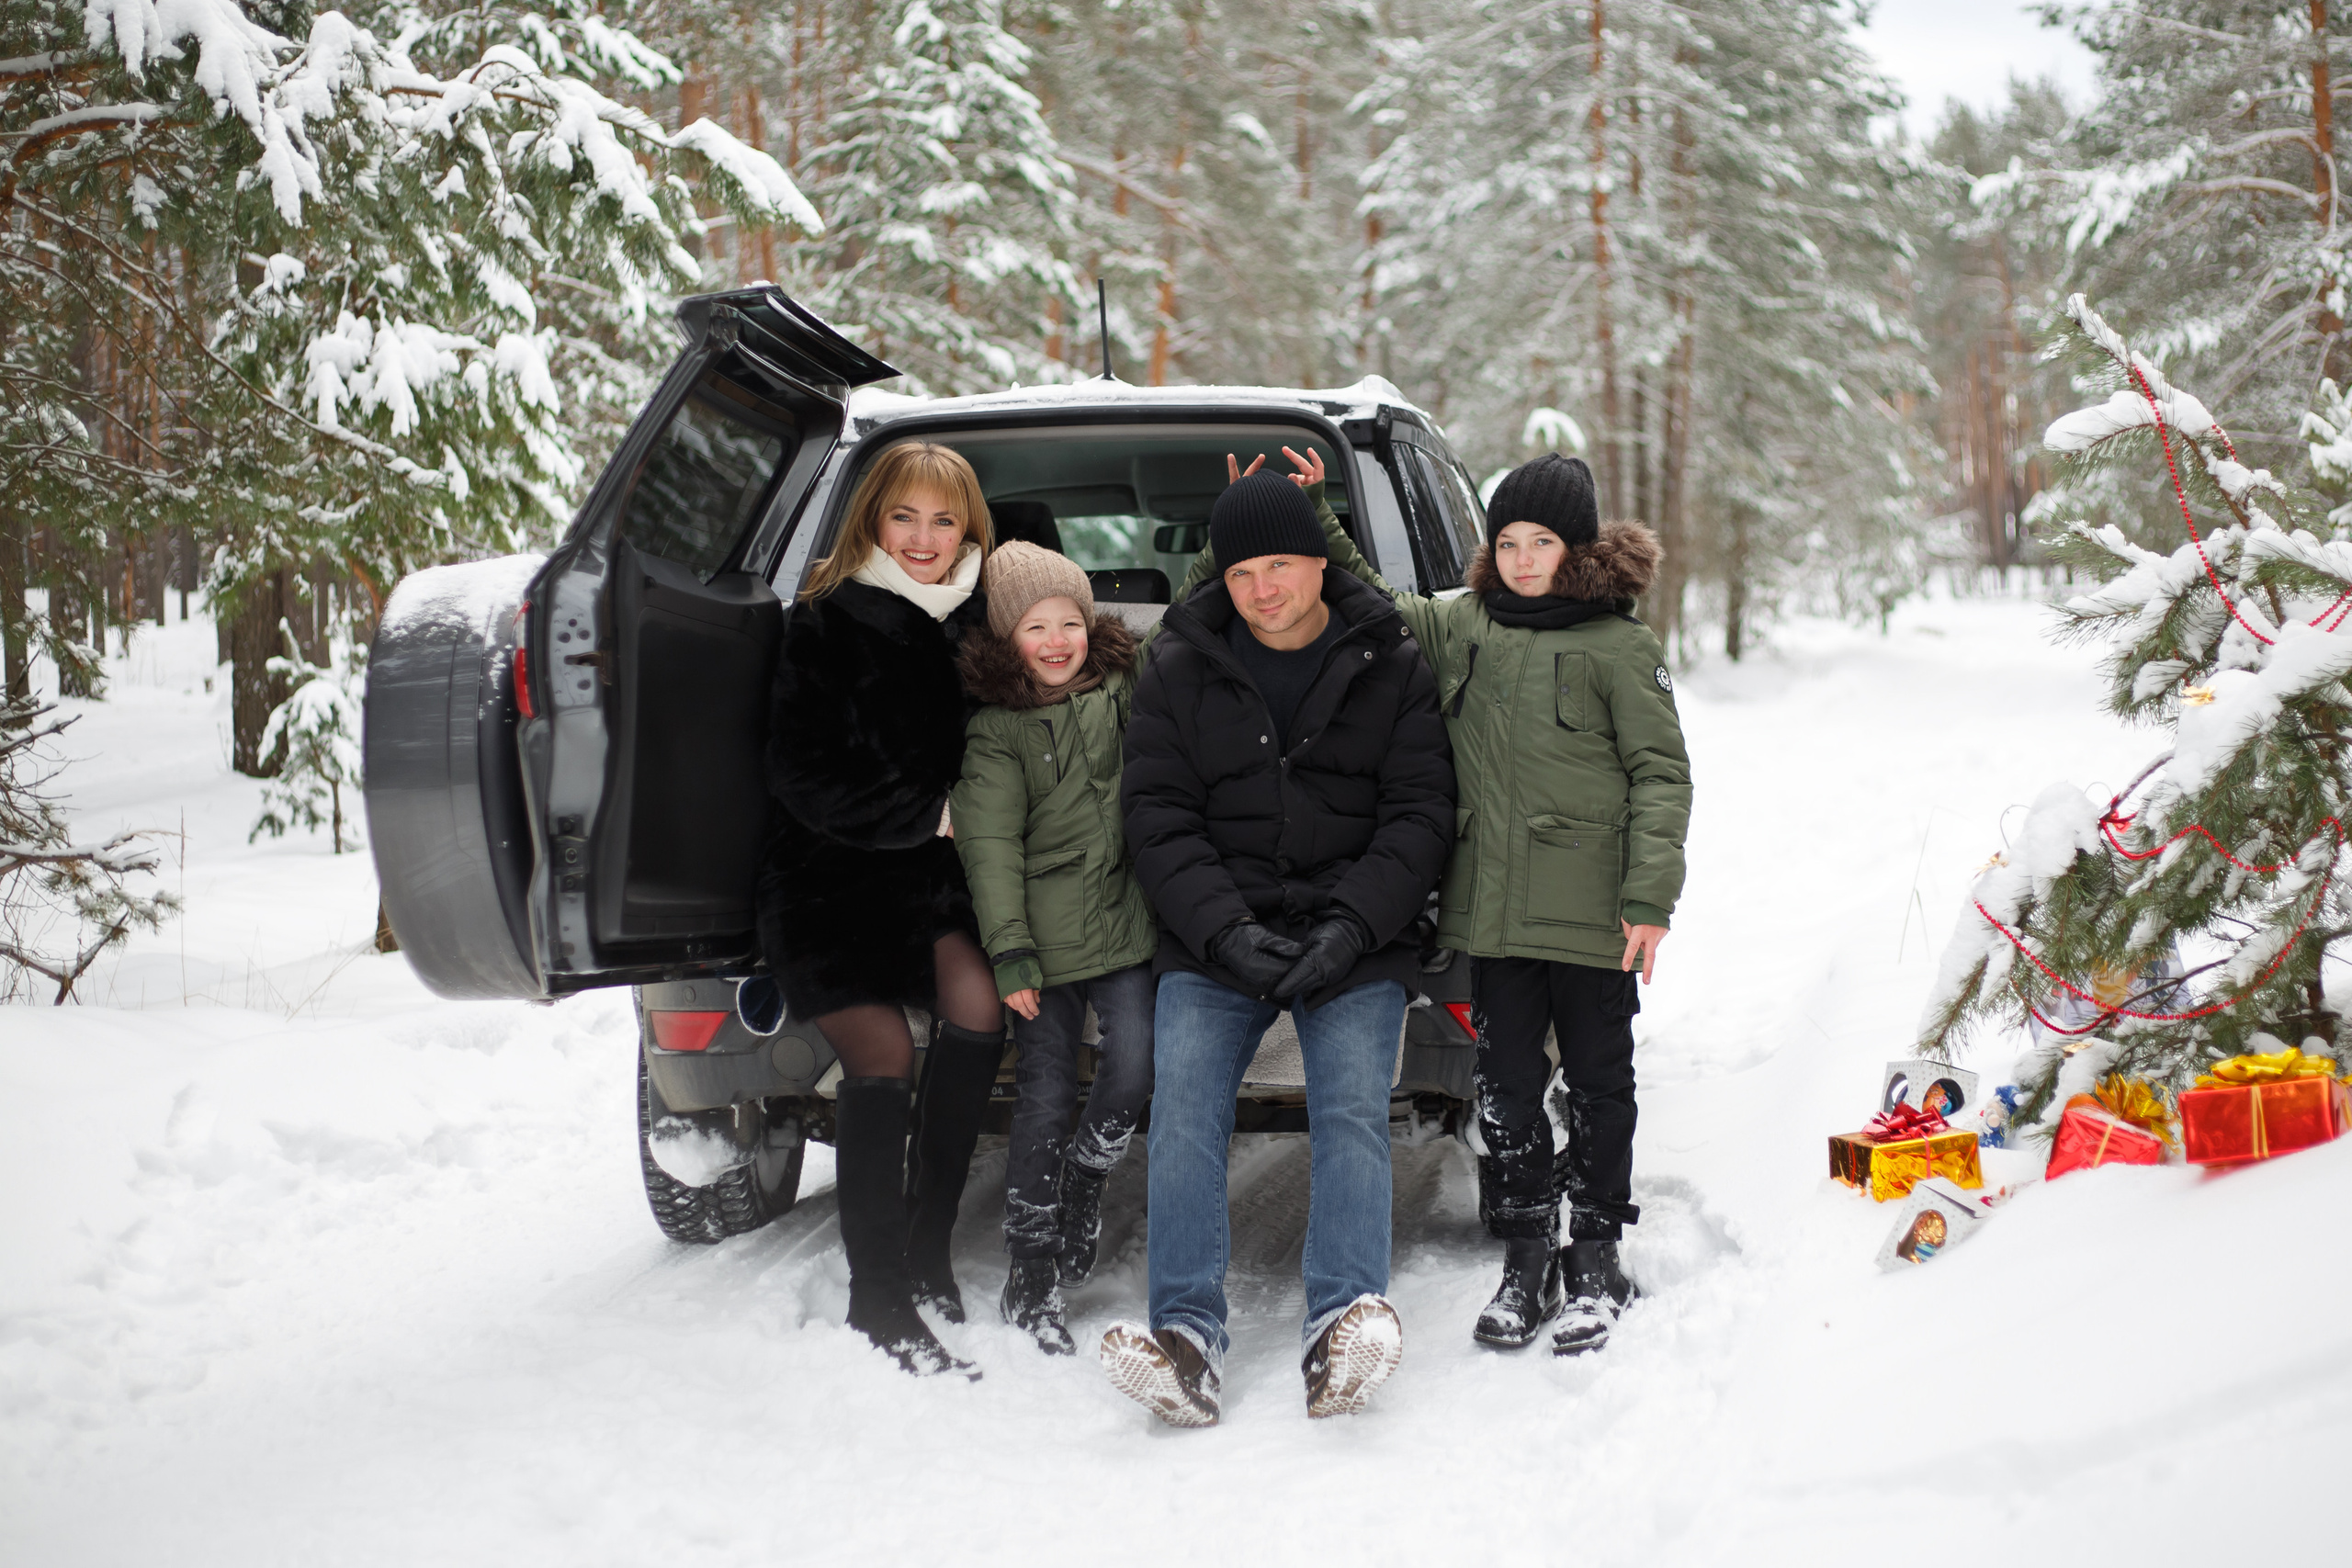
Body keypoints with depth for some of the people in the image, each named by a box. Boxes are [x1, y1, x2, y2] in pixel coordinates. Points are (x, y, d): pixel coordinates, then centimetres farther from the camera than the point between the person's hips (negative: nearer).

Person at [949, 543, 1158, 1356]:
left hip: (1126, 924, 3)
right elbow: (990, 846, -7)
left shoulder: (1124, 695, 8)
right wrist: (1010, 951, -13)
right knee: (1046, 1100, 0)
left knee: (1134, 1072, -10)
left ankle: (1084, 1177, 23)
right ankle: (1031, 1283, 11)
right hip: (1044, 939, -3)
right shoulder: (994, 731, -2)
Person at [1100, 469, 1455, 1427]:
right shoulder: (1180, 669, 6)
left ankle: (1342, 1335, -30)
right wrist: (1229, 931, -15)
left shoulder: (1391, 668, 5)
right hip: (1213, 940, 1)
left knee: (1353, 1112, -20)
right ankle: (1187, 1342, -28)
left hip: (1356, 942, -1)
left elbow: (1421, 810, 1)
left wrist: (1351, 926, -15)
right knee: (1184, 1109, -19)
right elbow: (1157, 817, 1)